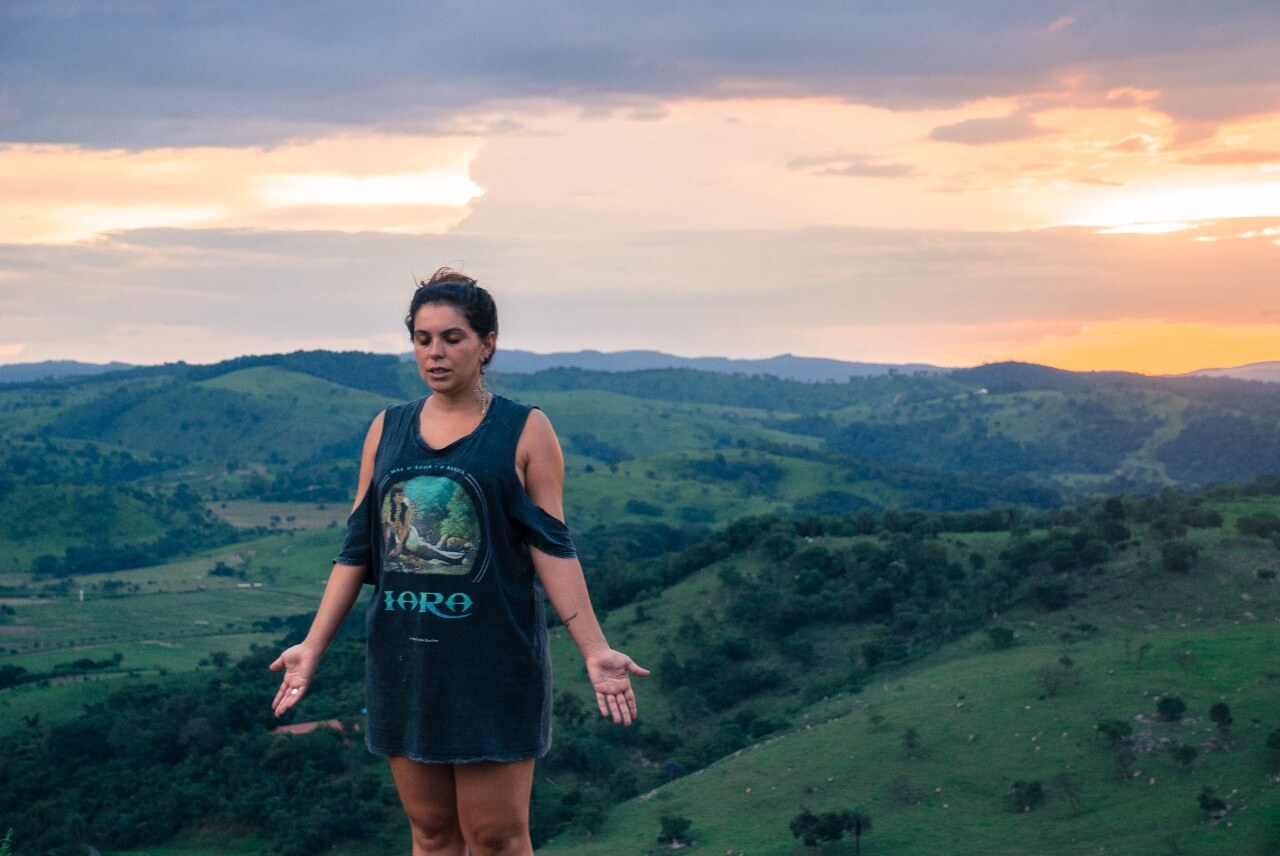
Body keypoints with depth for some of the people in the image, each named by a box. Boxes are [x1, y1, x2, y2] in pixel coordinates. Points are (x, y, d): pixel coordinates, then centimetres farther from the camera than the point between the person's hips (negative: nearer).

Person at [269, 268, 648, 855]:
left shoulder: (524, 432, -3)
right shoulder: (387, 430, 8)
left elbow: (551, 549, -6)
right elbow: (357, 549, 10)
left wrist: (594, 650, -14)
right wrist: (313, 647, 7)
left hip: (492, 661, -4)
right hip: (405, 662, 4)